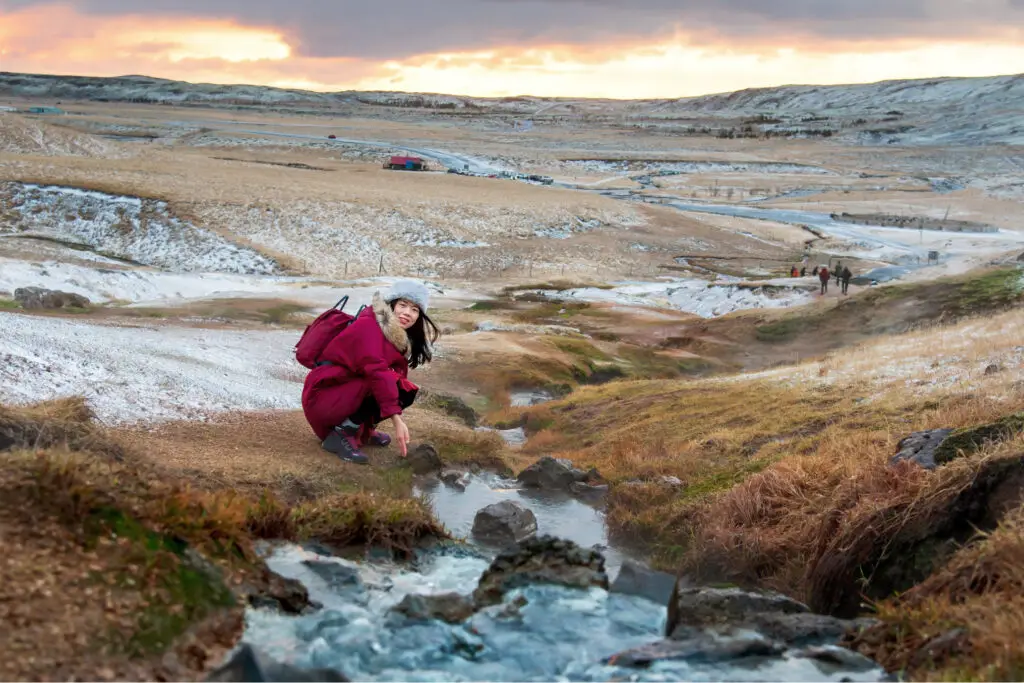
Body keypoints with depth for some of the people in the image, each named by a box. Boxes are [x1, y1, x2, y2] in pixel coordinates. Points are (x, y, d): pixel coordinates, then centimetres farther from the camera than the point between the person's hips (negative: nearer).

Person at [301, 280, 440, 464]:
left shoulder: (398, 335, 8)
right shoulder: (369, 326, -21)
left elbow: (397, 373, 5)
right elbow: (377, 373, -32)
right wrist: (396, 420, -38)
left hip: (350, 391, 9)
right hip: (324, 397, -9)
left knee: (406, 390, -4)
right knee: (380, 385, -28)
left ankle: (362, 429, 7)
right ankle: (340, 435, -16)